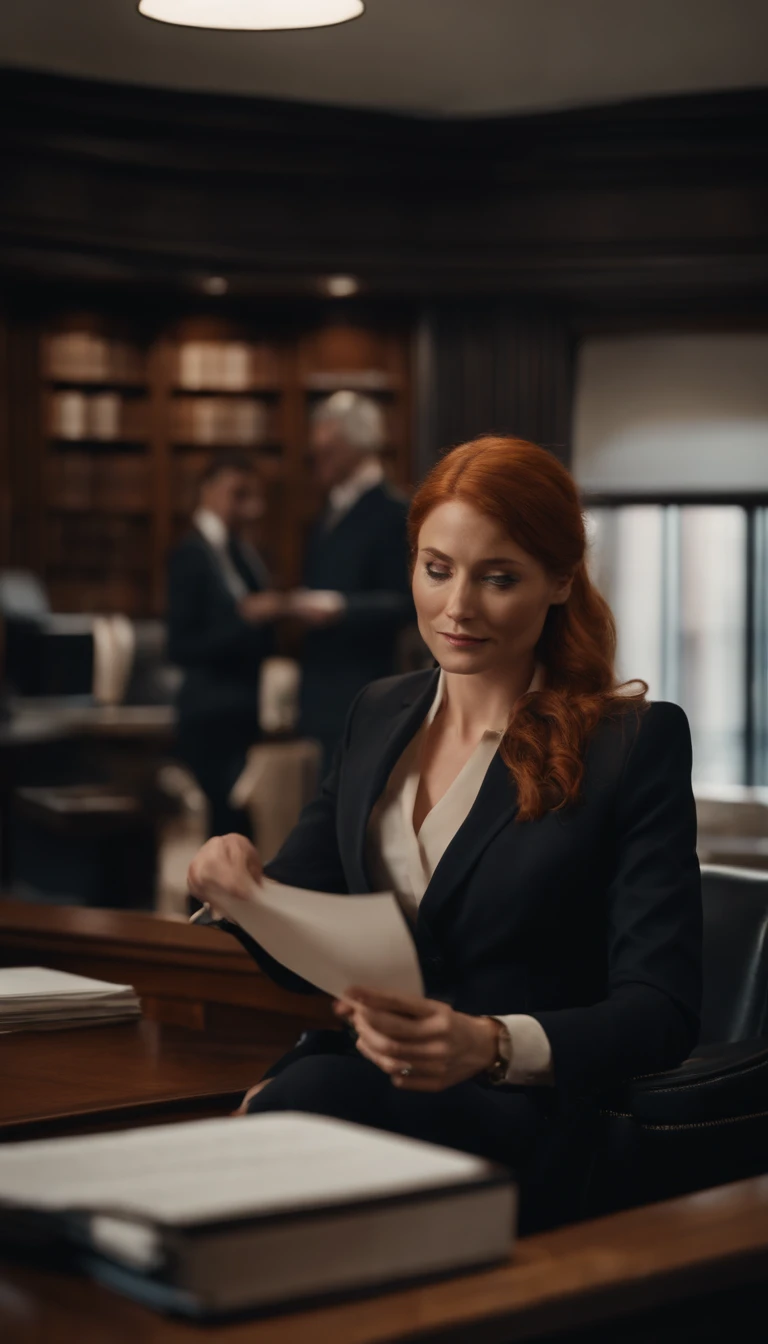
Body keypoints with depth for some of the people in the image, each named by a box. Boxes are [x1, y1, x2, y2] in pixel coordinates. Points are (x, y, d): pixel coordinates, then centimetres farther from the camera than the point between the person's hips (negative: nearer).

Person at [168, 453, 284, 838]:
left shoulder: (242, 552, 12)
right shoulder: (192, 556, -10)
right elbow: (181, 647, -17)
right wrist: (245, 617, -24)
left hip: (245, 712, 8)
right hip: (214, 717, -7)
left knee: (247, 821, 6)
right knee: (230, 821, -11)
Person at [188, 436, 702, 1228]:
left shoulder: (636, 741, -2)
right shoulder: (380, 716, 15)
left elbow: (662, 1011, -8)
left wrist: (492, 1045, -27)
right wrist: (239, 884, -6)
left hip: (521, 1113, -4)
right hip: (358, 1078, 4)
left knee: (312, 1097, -36)